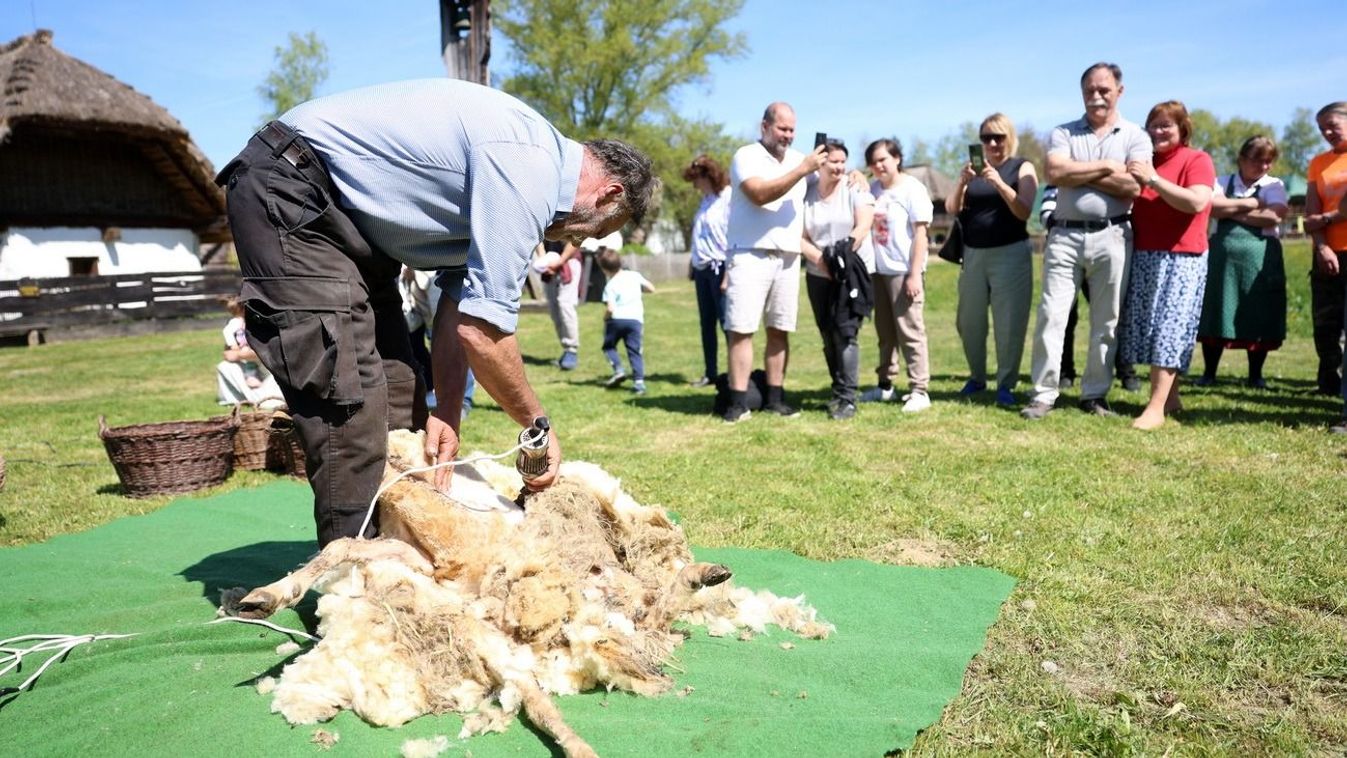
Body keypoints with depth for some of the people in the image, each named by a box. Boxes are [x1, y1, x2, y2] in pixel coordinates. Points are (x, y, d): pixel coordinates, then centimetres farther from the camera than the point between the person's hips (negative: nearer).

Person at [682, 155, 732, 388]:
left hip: (720, 268, -8)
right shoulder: (707, 200, 16)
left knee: (727, 323, -8)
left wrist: (728, 273, -20)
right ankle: (710, 374, 17)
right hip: (703, 269, 8)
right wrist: (693, 263, 13)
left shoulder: (729, 198, -10)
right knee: (707, 324, 10)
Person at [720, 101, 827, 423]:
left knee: (780, 330, 7)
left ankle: (774, 398, 13)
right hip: (750, 255, -5)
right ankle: (739, 402, -5)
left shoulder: (799, 159, 16)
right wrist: (802, 170, -19)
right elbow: (760, 194, -18)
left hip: (788, 258, 6)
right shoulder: (746, 156, -2)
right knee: (741, 329, -7)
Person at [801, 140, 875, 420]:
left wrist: (842, 254, -22)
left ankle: (847, 399, -10)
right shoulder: (806, 194, 3)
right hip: (818, 275, 3)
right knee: (827, 334, 7)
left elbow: (863, 227, -11)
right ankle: (839, 391, 18)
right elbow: (800, 238, 0)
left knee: (845, 331, -12)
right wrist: (821, 259, -16)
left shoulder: (855, 189, -1)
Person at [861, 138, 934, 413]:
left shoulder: (912, 189, -6)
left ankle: (919, 390, -2)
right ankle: (885, 385, 22)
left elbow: (920, 234, -10)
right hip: (878, 271, 6)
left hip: (904, 271, -6)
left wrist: (915, 273, -15)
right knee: (885, 331, 13)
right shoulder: (874, 189, 11)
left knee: (910, 331, -6)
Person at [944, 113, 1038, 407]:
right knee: (968, 321, 7)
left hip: (1010, 253, -4)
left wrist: (999, 183, -22)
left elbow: (1024, 212, -11)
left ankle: (1006, 384, 5)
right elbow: (951, 209, 2)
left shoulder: (1022, 168, 2)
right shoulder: (973, 168, 11)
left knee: (1009, 322, -5)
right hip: (973, 254, 4)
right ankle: (976, 377, 22)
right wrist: (962, 182, -15)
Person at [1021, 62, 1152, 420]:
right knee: (1051, 316, -3)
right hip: (1065, 235, 0)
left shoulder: (1135, 136, 6)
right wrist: (1107, 167, -8)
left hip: (1112, 237, 0)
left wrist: (1077, 171, -8)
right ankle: (1044, 394, 3)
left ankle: (1095, 394, 16)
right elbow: (1055, 174, -10)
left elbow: (1134, 186, -10)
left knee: (1106, 322, 5)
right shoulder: (1063, 133, 9)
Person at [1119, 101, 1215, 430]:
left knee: (1169, 331, -9)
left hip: (1181, 259, -7)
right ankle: (1171, 398, 16)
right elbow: (1132, 204, 30)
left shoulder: (1197, 160, -3)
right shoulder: (1146, 161, 17)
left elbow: (1197, 202, -21)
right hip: (1144, 257, 7)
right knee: (1149, 329, 5)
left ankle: (1156, 408, -12)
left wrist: (1153, 180, -21)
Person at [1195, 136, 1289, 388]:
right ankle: (1209, 372, 12)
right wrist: (1251, 203, -9)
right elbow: (1212, 206, -12)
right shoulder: (1223, 182, 8)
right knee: (1215, 314, 2)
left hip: (1259, 257, 0)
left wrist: (1231, 212, -7)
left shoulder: (1274, 186, 7)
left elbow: (1274, 216, -11)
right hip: (1222, 254, 1)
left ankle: (1256, 374, 14)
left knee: (1259, 317, 2)